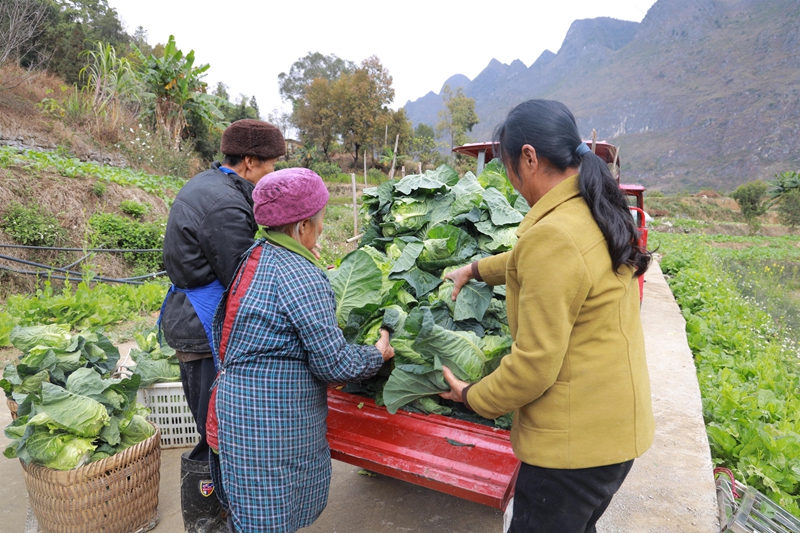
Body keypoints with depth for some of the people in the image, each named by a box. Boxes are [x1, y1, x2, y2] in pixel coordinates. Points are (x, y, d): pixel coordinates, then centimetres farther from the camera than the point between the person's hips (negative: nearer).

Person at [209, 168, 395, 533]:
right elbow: (334, 363, -19)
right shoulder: (301, 276, -22)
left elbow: (220, 328, 16)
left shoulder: (255, 257, 6)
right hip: (270, 418, -9)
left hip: (236, 398, 9)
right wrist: (377, 355, -2)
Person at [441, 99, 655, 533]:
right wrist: (477, 269, 29)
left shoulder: (553, 236, -27)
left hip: (575, 439, -9)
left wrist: (472, 396, -8)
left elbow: (535, 364, -24)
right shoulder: (598, 213, 3)